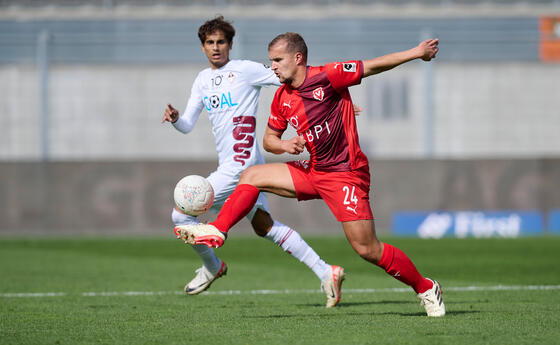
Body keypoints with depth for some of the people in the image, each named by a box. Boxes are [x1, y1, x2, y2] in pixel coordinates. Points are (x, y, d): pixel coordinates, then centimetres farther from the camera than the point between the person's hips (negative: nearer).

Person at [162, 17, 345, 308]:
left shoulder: (245, 70, -6)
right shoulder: (203, 80, 16)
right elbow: (188, 125, 15)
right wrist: (175, 119, -8)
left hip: (241, 164, -9)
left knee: (181, 214, -8)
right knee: (264, 227, 11)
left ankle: (211, 267, 15)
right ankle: (325, 272, 10)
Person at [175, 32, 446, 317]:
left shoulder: (326, 77, -15)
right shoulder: (282, 97, 6)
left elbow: (374, 66, -11)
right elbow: (269, 139, 17)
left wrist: (416, 53, -17)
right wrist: (284, 145, -6)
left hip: (345, 173, -7)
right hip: (313, 171, 7)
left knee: (367, 249, -9)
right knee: (252, 176, 1)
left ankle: (425, 288, 6)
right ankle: (216, 231, 0)